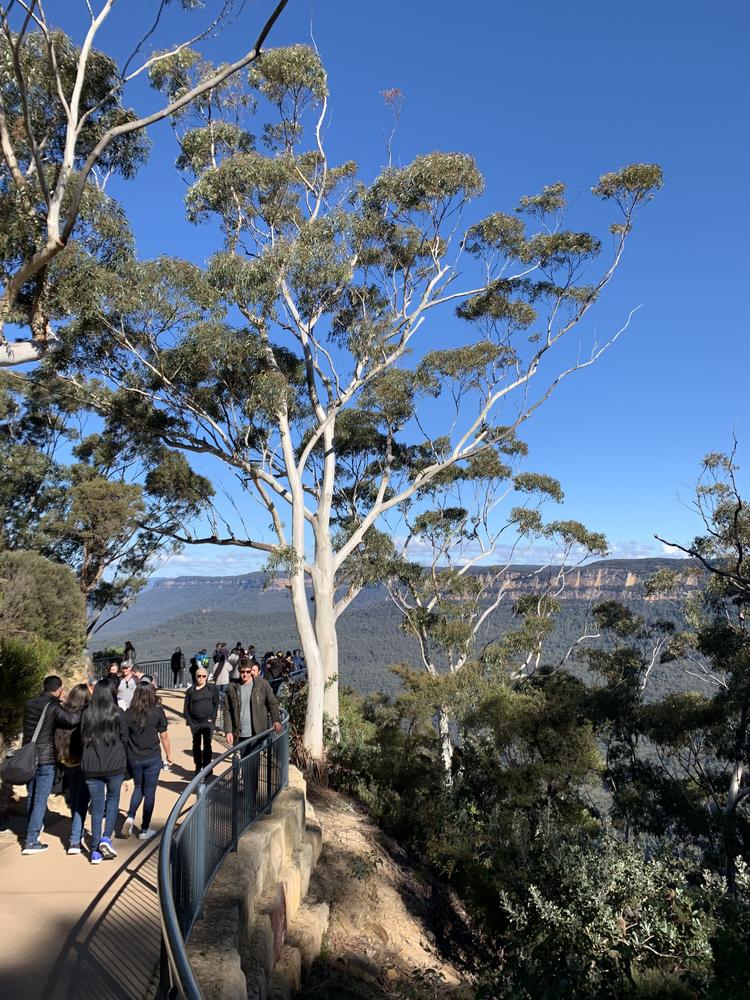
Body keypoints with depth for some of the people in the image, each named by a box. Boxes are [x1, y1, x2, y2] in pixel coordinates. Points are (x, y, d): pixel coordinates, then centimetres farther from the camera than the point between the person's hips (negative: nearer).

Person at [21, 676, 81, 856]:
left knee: (31, 795, 21)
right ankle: (31, 841, 0)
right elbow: (72, 720, -30)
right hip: (46, 759, -7)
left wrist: (57, 701, 14)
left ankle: (33, 826, 40)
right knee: (40, 799, 0)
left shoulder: (30, 703, 4)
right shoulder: (53, 706, -16)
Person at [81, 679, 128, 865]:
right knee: (112, 799, 18)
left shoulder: (87, 714, -3)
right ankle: (106, 837, 3)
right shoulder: (118, 713, -7)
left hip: (91, 766, 2)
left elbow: (82, 739, 5)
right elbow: (124, 739, 0)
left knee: (97, 805, 10)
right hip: (115, 765, -2)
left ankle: (95, 850, 12)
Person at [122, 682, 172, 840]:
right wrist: (169, 755, 10)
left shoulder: (128, 713, -5)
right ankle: (145, 830, 16)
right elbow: (164, 736, -3)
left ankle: (130, 817, 4)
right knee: (149, 792, 9)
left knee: (138, 788, 23)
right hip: (152, 758, -2)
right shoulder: (158, 712, -9)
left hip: (133, 758, 2)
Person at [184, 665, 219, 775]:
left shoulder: (212, 688, 1)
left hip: (207, 722, -1)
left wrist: (212, 718, -5)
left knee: (207, 745, 0)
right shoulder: (190, 691, 3)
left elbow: (216, 704, 3)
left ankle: (207, 767, 7)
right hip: (194, 723, 2)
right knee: (196, 744, 10)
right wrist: (189, 721, -2)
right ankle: (198, 767, 20)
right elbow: (186, 708, 5)